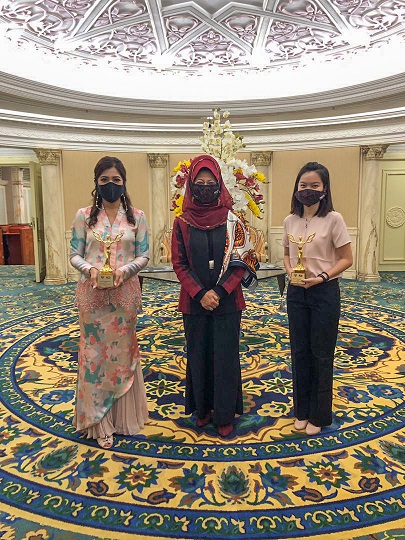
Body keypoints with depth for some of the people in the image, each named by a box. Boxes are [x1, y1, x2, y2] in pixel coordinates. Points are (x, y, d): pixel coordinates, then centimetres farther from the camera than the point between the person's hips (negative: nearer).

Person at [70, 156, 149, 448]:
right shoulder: (84, 216, 2)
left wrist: (125, 270, -18)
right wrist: (89, 268, -20)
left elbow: (144, 255, 0)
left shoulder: (136, 216, 2)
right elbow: (75, 255, 1)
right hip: (92, 293, 0)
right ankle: (99, 421, 20)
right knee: (95, 352, 5)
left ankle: (123, 415, 29)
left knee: (123, 350, 10)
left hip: (125, 291, 0)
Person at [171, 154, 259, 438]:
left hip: (227, 301, -1)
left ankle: (225, 414, 22)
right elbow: (179, 264, -2)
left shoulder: (232, 220, -2)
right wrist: (200, 294, -12)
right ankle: (202, 408, 30)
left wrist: (218, 292, -15)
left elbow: (242, 262, -5)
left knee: (225, 356, 6)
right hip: (194, 301, 1)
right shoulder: (182, 222, 0)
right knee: (198, 355, 11)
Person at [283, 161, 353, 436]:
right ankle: (302, 410, 30)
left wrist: (321, 276, -19)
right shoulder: (290, 220, 4)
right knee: (299, 352, 12)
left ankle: (319, 415, 25)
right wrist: (290, 270, -6)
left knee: (321, 354, 7)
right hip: (296, 292, 4)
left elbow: (346, 259, -7)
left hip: (324, 292, -4)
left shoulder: (333, 219, -10)